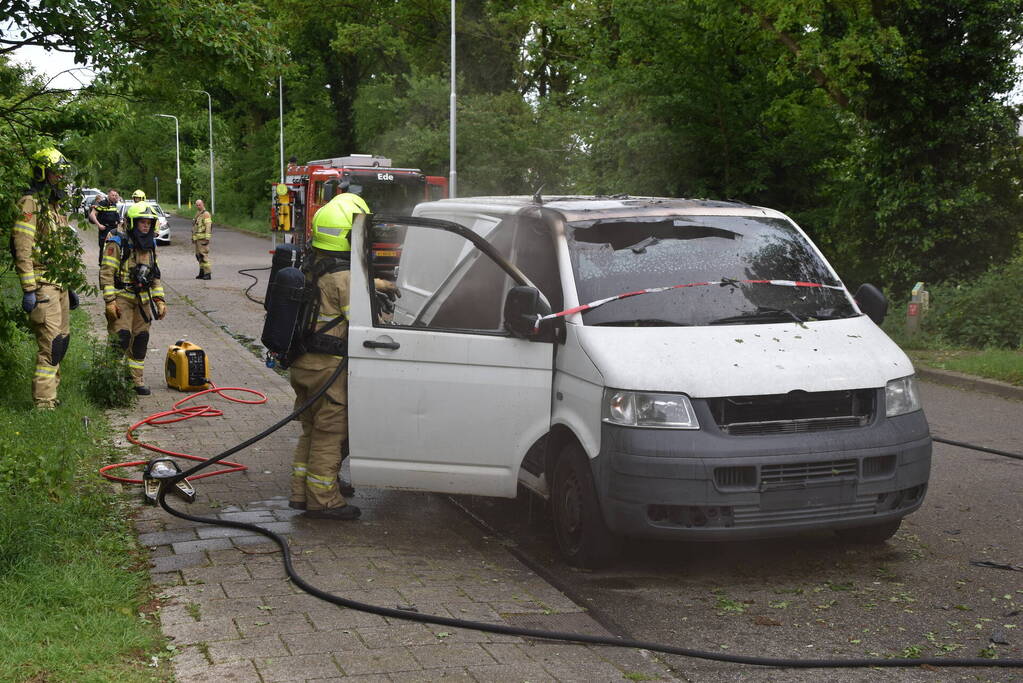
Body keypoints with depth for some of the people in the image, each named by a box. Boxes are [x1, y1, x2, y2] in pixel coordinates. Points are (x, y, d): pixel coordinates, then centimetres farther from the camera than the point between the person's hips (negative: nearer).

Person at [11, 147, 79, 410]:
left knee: (61, 339, 11)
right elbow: (23, 250, -17)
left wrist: (70, 287, 24)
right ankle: (44, 401, -12)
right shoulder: (30, 203, -10)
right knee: (51, 342, -13)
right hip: (42, 284, -9)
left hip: (59, 285, 9)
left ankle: (49, 395, 18)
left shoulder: (55, 205, 19)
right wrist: (29, 290, -21)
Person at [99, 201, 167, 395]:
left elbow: (155, 275, 18)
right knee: (121, 338, -15)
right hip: (121, 297, -7)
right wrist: (110, 301, -19)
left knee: (141, 340, 8)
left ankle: (137, 380, 17)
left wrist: (159, 300, 11)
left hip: (143, 299, 7)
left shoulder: (150, 244, 12)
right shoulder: (117, 243, -10)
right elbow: (106, 272, -14)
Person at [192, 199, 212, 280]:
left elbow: (208, 226, -17)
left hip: (203, 238, -9)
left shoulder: (206, 214, -8)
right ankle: (202, 273, 16)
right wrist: (193, 238, 25)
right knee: (199, 255, 10)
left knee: (204, 255, -14)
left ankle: (207, 273, -15)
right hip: (197, 238, 9)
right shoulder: (197, 214, 21)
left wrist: (207, 238, -23)